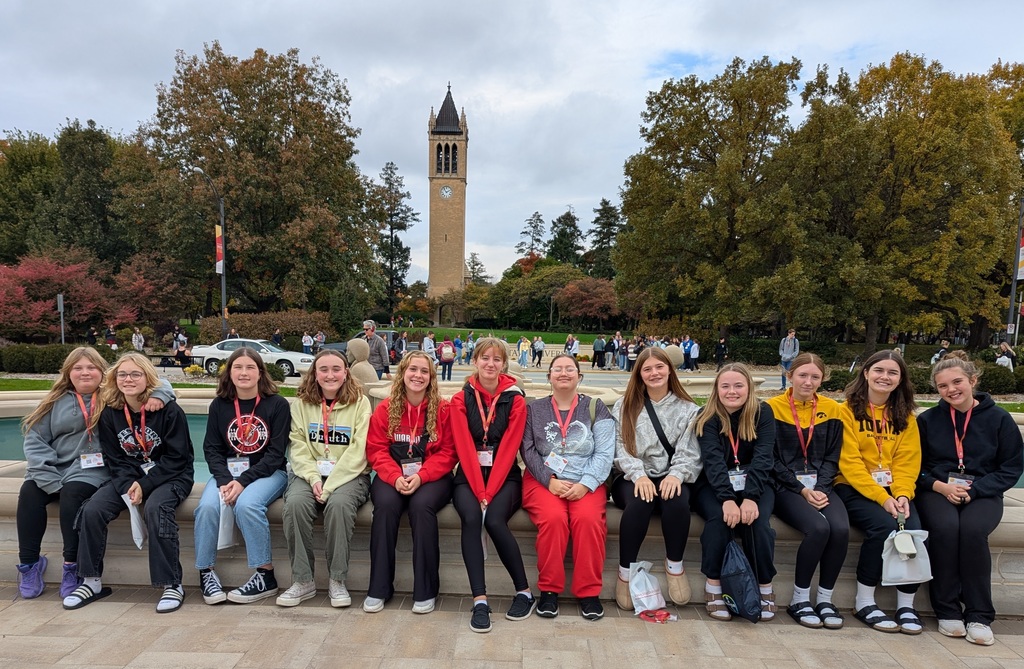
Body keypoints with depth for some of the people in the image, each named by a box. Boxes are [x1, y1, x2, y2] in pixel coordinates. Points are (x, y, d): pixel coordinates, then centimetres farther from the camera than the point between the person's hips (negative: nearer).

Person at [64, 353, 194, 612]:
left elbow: (176, 458, -13)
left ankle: (172, 584, -24)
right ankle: (92, 581, 0)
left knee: (155, 508, -34)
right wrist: (128, 487, -15)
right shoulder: (109, 413, 1)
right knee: (92, 511, -18)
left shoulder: (169, 410, -14)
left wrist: (144, 486, -20)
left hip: (171, 476, -5)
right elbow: (114, 459, 2)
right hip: (128, 477, 5)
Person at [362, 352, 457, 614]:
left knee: (421, 505, -32)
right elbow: (376, 450, 2)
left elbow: (448, 452, -2)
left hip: (432, 477, -1)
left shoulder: (443, 409, 1)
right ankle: (379, 588, -16)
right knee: (385, 505, -30)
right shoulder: (385, 408, 6)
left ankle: (426, 591, -19)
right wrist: (396, 477, -16)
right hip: (393, 477, 2)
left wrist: (421, 476, -17)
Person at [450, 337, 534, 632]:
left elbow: (508, 449, -6)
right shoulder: (460, 400, 4)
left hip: (504, 476, -1)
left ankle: (524, 592, -9)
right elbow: (465, 449, -5)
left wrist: (490, 491, -15)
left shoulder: (515, 400, 1)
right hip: (469, 476, 1)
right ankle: (479, 601, -24)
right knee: (471, 517, -29)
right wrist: (479, 491, -15)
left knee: (495, 520, -28)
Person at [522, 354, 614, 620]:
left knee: (589, 519, -30)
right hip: (543, 480, 0)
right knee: (553, 518, -30)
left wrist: (585, 484, -14)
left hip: (586, 482, 0)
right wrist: (549, 480, -12)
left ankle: (589, 591, -12)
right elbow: (528, 451, 2)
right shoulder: (534, 409, 11)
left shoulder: (595, 408, 9)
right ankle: (549, 589, -11)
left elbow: (604, 453, 0)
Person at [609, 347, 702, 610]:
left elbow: (690, 453, 1)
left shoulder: (687, 409, 11)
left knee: (677, 500, -34)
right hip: (633, 478, 0)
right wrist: (638, 475, -18)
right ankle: (625, 570, -18)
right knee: (639, 502, -35)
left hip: (670, 478, 1)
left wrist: (676, 475, -20)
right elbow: (620, 449, 1)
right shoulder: (624, 407, 11)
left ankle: (675, 565, -11)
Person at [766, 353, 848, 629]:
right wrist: (801, 490, -13)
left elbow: (831, 457, 9)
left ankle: (825, 598, -6)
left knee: (841, 528, -26)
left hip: (820, 486, 4)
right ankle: (799, 599, -9)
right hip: (785, 487, -3)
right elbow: (771, 459, -3)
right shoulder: (773, 407, -1)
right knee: (819, 527, -29)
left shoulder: (831, 409, 10)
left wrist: (820, 489, -8)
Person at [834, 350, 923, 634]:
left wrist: (902, 495, -14)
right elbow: (850, 463, -9)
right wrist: (882, 498, -18)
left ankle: (906, 604, -5)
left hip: (894, 491, 4)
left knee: (915, 530, -24)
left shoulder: (905, 416, 13)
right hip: (854, 488, -4)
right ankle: (864, 602, -13)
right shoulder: (847, 410, -2)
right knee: (884, 525, -30)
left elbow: (908, 464, 5)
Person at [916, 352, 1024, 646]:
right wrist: (941, 487, -12)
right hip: (937, 492, 1)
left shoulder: (999, 419, 2)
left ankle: (979, 615, -19)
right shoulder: (927, 420, 5)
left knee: (972, 529, -32)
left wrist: (973, 490, -12)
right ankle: (947, 611, -18)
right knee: (945, 527, -32)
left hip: (982, 494, 0)